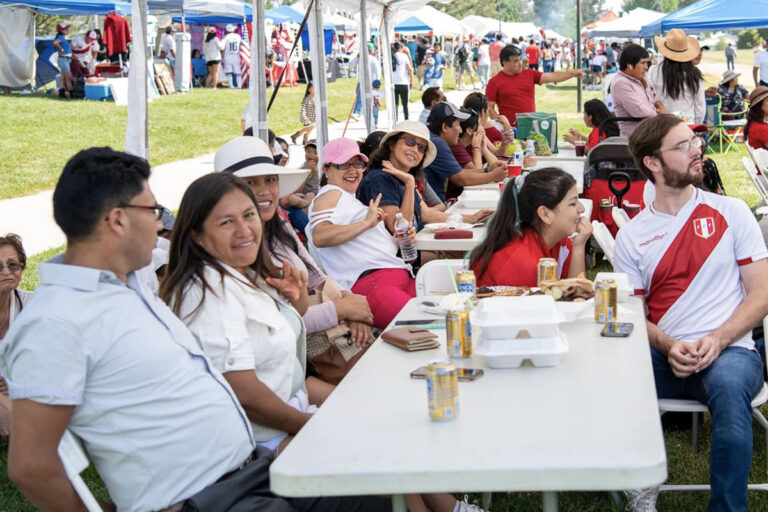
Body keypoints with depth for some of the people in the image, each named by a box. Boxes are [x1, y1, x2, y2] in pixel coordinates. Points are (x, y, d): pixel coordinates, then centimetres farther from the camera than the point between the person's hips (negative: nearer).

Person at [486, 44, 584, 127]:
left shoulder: (530, 74, 10)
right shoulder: (494, 82, -1)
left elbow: (551, 77, 5)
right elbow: (489, 107, -2)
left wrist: (573, 73, -6)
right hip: (510, 129, -4)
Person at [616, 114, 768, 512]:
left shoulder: (731, 212, 7)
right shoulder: (632, 236, 10)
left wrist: (717, 340, -13)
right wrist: (668, 347, -12)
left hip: (729, 350, -1)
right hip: (664, 357, 2)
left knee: (728, 384, -37)